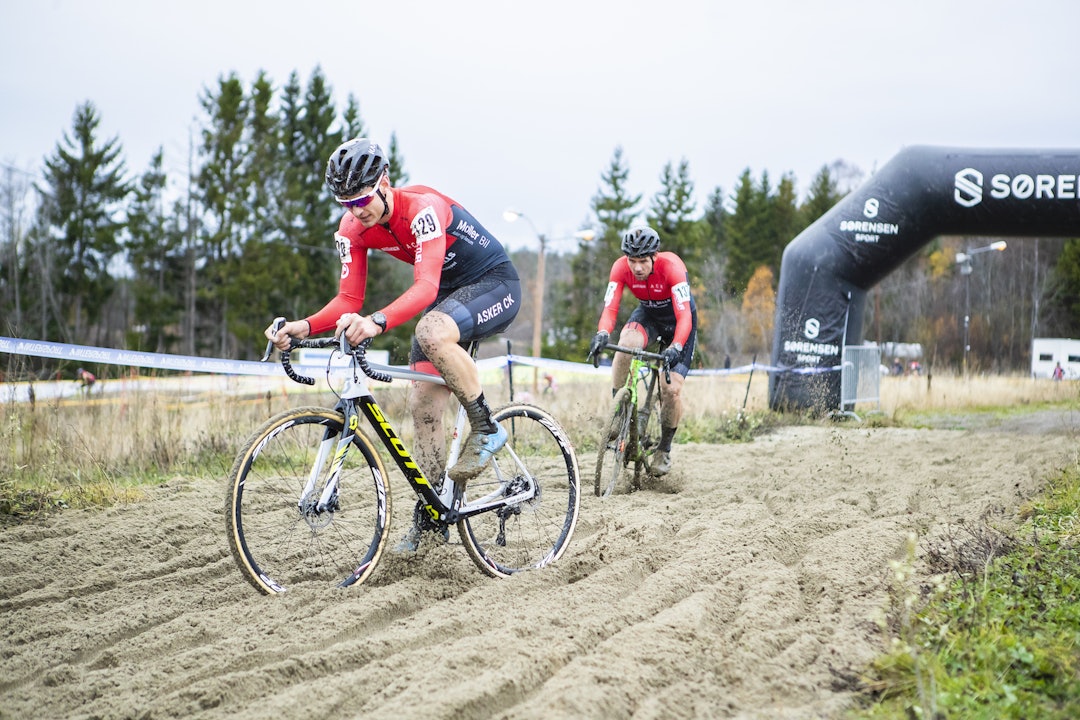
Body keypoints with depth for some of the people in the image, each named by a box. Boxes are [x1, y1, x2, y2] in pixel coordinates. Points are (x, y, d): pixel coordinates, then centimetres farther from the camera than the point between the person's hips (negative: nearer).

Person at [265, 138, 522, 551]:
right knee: (423, 404, -2)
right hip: (448, 294, 8)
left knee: (432, 333, -38)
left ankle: (486, 428, -18)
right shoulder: (353, 228, -10)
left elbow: (425, 286, -44)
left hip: (495, 284, -7)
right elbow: (349, 299, -10)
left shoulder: (422, 208, -31)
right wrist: (305, 327, -30)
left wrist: (377, 323, -60)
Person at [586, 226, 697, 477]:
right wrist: (602, 334, -51)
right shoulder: (621, 267, -24)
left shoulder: (671, 266, -34)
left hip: (677, 318, -2)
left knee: (672, 389, -13)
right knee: (626, 342, -34)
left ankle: (664, 449, 9)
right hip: (648, 313, 2)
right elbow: (610, 308, -30)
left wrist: (676, 348, -56)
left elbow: (684, 315, -40)